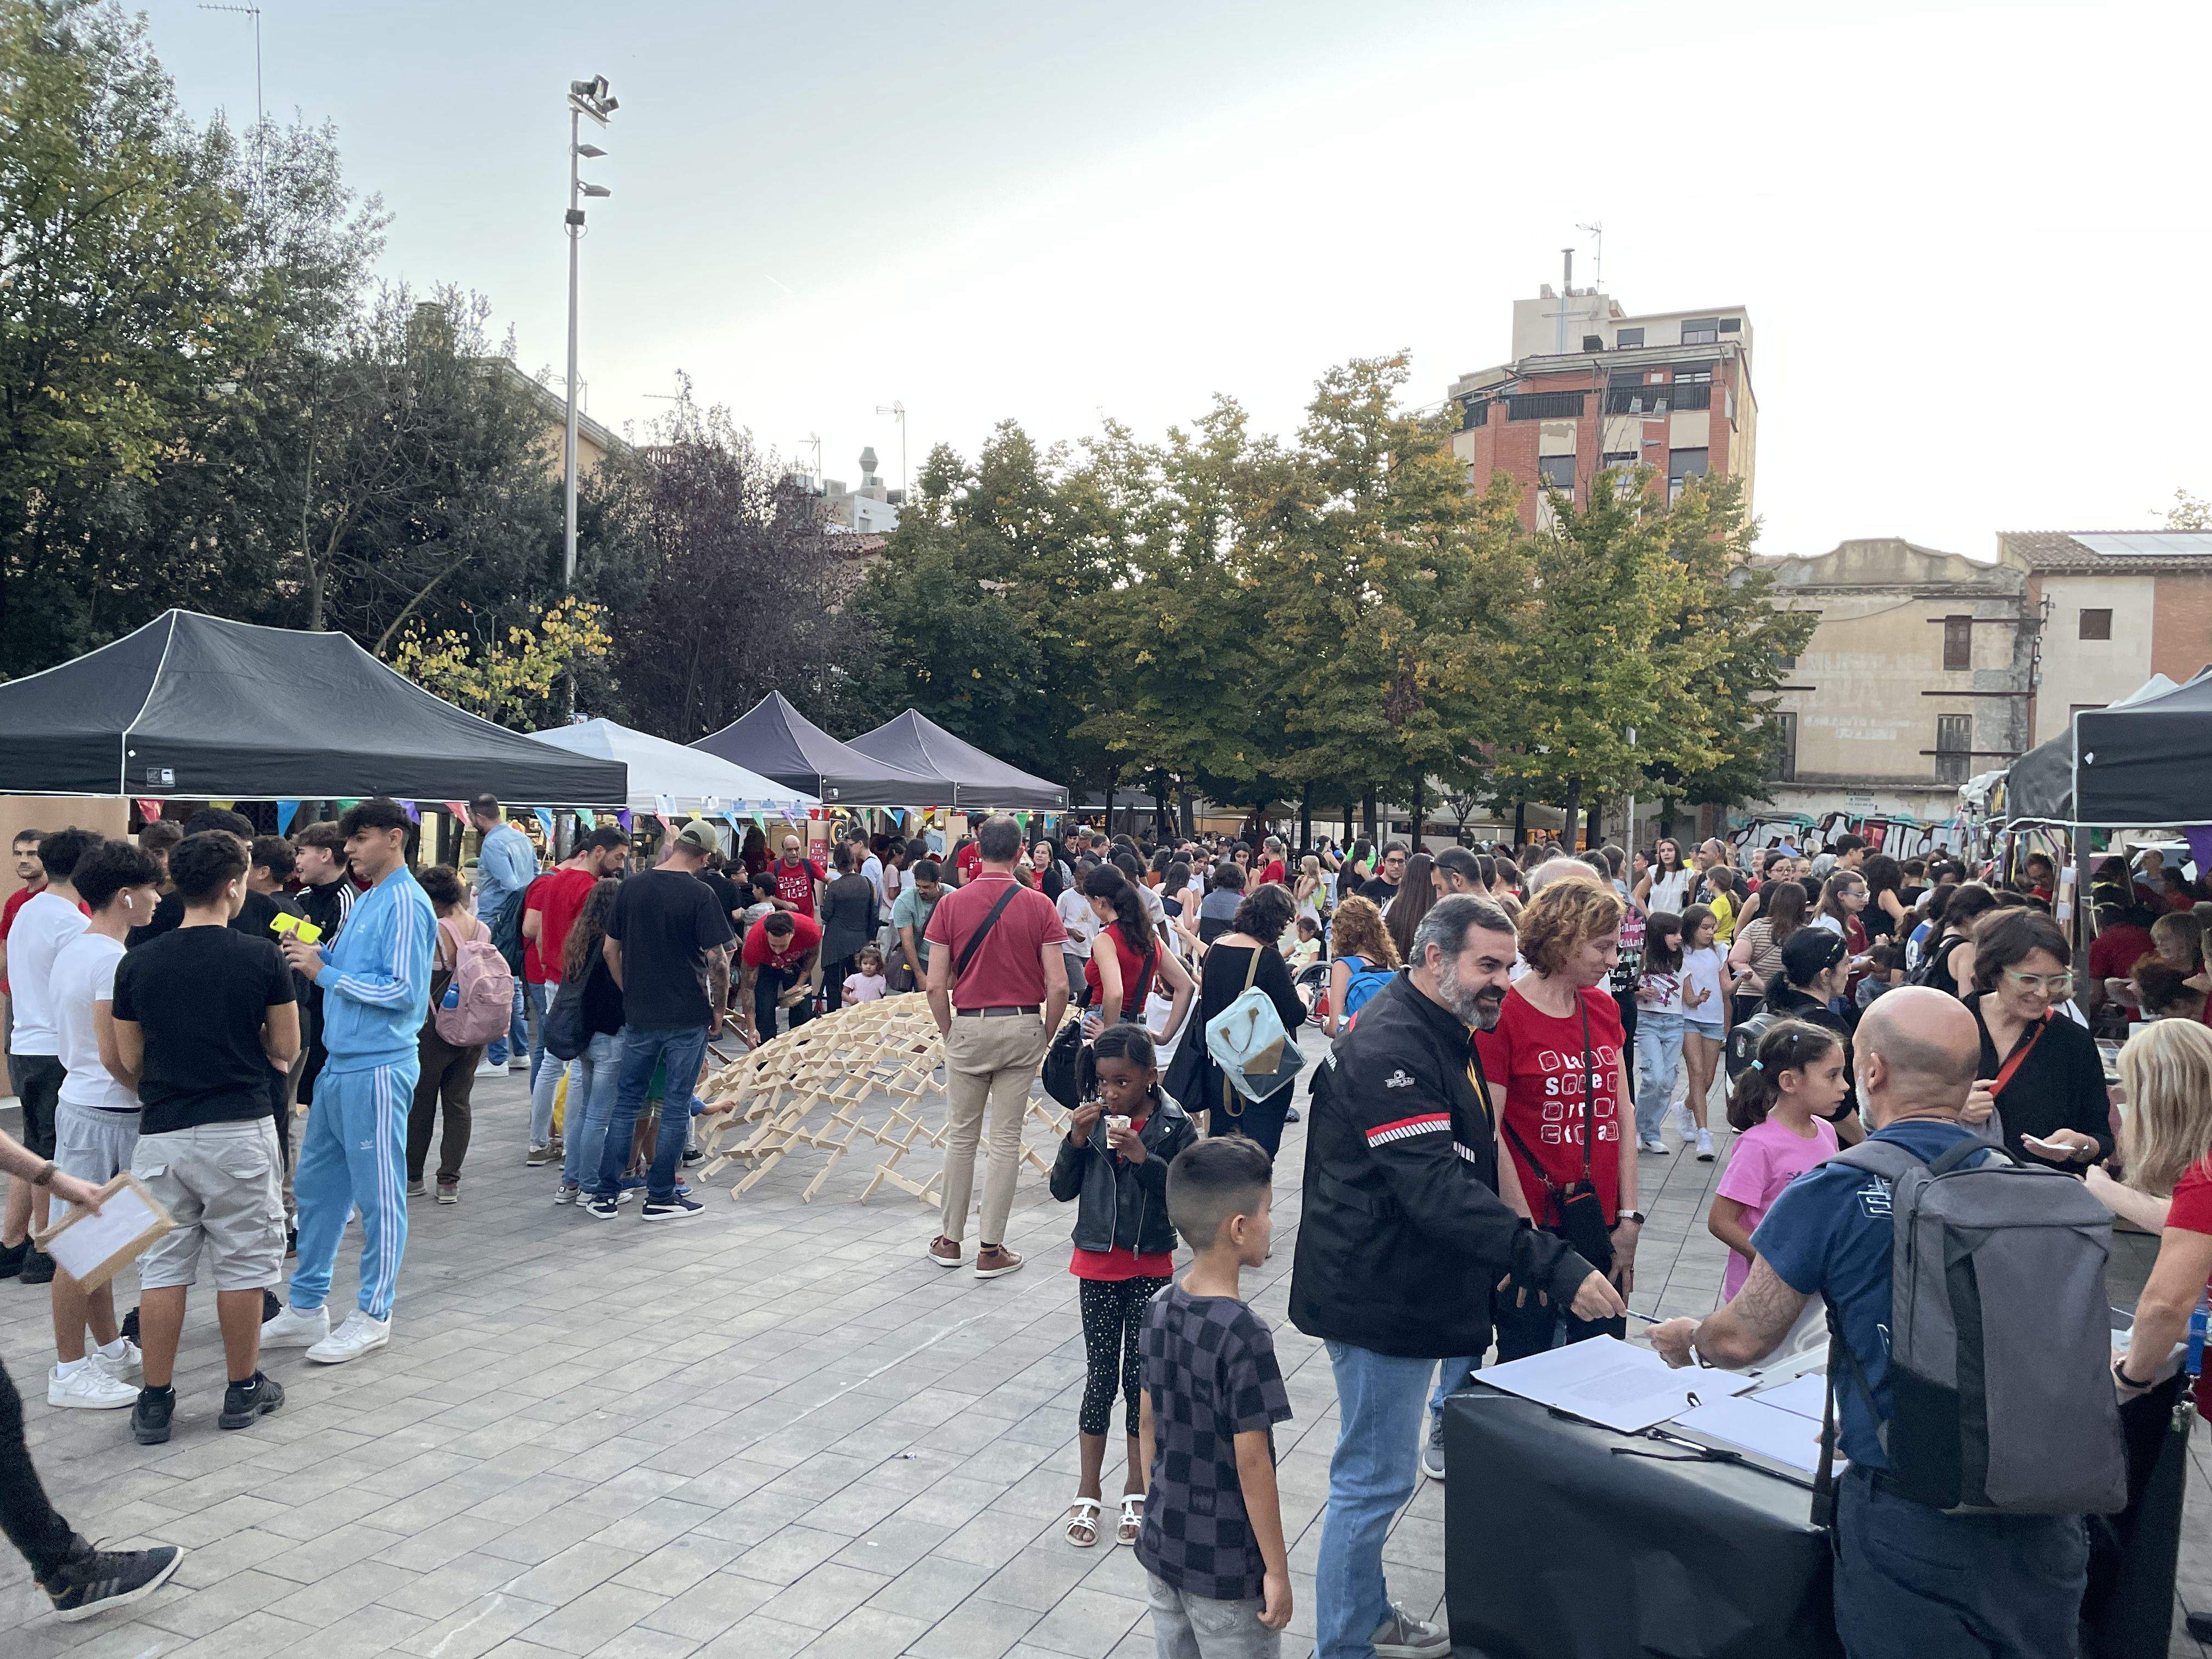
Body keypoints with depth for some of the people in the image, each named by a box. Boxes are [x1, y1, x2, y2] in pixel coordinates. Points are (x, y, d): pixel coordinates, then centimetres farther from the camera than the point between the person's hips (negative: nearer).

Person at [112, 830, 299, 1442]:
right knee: (241, 1265, 9)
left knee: (162, 1267, 11)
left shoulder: (137, 963, 0)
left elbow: (130, 1059, 6)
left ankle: (155, 1402, 15)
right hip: (239, 1132, -3)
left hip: (162, 1133, 3)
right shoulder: (262, 958, -8)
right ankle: (244, 1391, 19)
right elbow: (286, 1049, -2)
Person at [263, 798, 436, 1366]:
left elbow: (402, 990, -20)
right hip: (339, 1064, 10)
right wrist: (319, 955, 1)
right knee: (316, 1184, 15)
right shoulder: (367, 899, 15)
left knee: (378, 1194, 2)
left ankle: (373, 1315, 13)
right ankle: (307, 1308, 27)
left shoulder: (406, 903, -14)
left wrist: (325, 972, -14)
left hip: (378, 1069, -10)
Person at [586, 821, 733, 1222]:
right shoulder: (700, 895, -12)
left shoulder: (631, 887, 2)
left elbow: (610, 950, 7)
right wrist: (719, 1009, -1)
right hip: (687, 1016, -4)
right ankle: (660, 1197, 12)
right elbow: (717, 959, -14)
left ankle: (605, 1195, 17)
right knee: (676, 1106, 6)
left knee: (627, 1101, 14)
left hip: (639, 1015, 4)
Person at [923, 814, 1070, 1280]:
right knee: (1007, 1141, 6)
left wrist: (949, 1033, 8)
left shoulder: (951, 904, -4)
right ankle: (991, 1250, 11)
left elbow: (936, 985, -6)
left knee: (961, 1137, 13)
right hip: (1022, 1028, 0)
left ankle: (950, 1240, 23)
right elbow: (1058, 985, -8)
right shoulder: (1039, 906, -5)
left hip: (968, 1027, 0)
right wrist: (1047, 1036, 6)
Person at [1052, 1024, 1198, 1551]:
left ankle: (1136, 1492, 26)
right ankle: (1088, 1494, 20)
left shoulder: (1174, 1128, -10)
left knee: (1140, 1378, 9)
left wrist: (1142, 1157, -26)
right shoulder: (1092, 1122, -3)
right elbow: (1063, 1190, -1)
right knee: (1100, 1379, 7)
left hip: (1149, 1268, -1)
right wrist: (1076, 1140, -17)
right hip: (1097, 1264, 1)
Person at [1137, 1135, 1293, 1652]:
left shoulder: (1159, 1308, -3)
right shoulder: (1244, 1335, -24)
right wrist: (1277, 1571, -11)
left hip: (1161, 1545, 7)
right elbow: (1251, 1462, -20)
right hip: (1228, 1569, -7)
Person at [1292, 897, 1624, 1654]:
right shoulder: (1390, 1047, -25)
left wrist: (1501, 1257, 17)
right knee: (1375, 1481, 2)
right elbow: (1438, 1190, -34)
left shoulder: (1448, 1036, 9)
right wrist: (1554, 1266, -38)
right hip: (1379, 1299, -10)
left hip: (1421, 1286, 10)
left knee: (1377, 1476, 22)